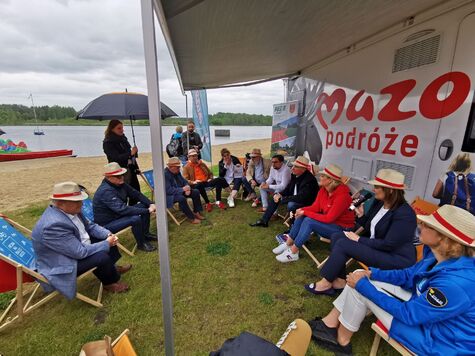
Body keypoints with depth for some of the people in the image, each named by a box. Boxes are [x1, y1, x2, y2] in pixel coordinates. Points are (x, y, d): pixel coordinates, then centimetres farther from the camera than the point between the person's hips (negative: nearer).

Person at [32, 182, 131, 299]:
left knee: (106, 238, 8)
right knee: (102, 256, -23)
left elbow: (89, 226, 6)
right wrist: (107, 243, -19)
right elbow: (81, 252, -31)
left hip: (77, 247, 9)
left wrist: (109, 235, -10)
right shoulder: (54, 225, -35)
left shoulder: (70, 210, -9)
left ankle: (112, 269, 29)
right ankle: (109, 282, 8)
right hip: (60, 265, -9)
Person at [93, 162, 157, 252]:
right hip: (107, 224, -9)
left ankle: (145, 234, 15)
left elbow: (136, 194, 2)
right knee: (135, 218, -30)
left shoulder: (120, 184, -4)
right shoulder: (106, 191, -30)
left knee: (144, 206, 1)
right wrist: (147, 211, -35)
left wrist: (150, 204, -14)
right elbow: (122, 209, -37)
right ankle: (141, 244, -4)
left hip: (119, 214, 9)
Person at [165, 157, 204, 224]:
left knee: (196, 192, -4)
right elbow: (168, 190, -29)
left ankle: (196, 212, 3)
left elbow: (184, 181, 8)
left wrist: (187, 188, -15)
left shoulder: (177, 172, 2)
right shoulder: (165, 174, -23)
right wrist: (182, 189, -28)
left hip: (179, 192, 9)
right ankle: (191, 218, -22)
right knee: (181, 198, -37)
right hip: (169, 196, -8)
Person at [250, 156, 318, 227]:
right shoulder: (295, 175, -4)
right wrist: (280, 194, -9)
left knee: (291, 205, -36)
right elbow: (288, 188, 10)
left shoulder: (309, 180, -29)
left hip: (307, 203, -9)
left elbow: (301, 198, -35)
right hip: (294, 198, 9)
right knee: (275, 198, 6)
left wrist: (282, 199, -28)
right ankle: (264, 221, 12)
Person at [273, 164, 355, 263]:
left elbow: (329, 218, -28)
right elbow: (315, 207, 1)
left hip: (342, 228, -7)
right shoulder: (323, 189, -6)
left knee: (308, 221, -28)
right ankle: (288, 244, -2)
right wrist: (302, 210, -20)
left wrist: (306, 212, -25)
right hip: (328, 220, 8)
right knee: (301, 216, -12)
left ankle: (293, 253, -15)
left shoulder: (342, 195, -28)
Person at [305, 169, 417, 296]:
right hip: (376, 245, 9)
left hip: (397, 258, -9)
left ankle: (326, 283, -5)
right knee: (337, 236, -5)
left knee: (343, 244, -22)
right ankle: (340, 280, -6)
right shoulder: (379, 203, 2)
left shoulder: (404, 214, -23)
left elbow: (388, 244, -24)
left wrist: (359, 239, -17)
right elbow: (369, 228, 11)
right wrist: (362, 215, -9)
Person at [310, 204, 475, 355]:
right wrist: (371, 273, -7)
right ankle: (330, 323, 9)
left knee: (359, 289, -15)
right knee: (360, 277, 0)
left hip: (435, 340, -8)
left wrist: (362, 285, -21)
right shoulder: (439, 255, -8)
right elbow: (407, 275, 5)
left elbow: (408, 314, -27)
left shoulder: (455, 283, -35)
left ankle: (342, 340, 10)